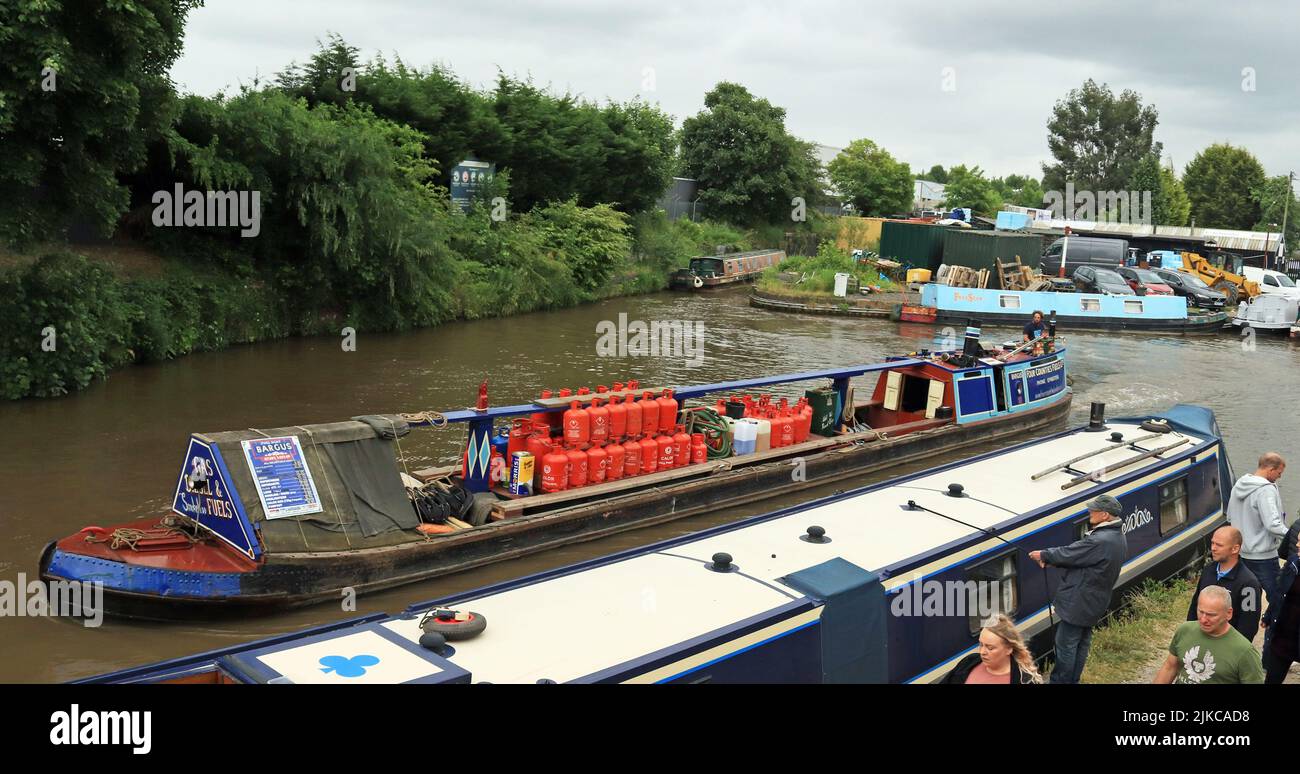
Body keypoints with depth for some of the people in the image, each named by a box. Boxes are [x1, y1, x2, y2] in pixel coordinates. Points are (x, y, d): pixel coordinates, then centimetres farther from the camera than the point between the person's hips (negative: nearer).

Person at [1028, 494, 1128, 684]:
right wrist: (1050, 559, -3)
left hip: (1078, 603, -10)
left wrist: (1043, 555, -5)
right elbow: (1078, 555, 5)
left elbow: (1069, 554, -21)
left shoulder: (1100, 541, -29)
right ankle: (1073, 680, 32)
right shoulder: (1118, 538, 5)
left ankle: (1059, 681, 13)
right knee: (1082, 643, 20)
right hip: (1094, 603, 10)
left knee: (1066, 645, 3)